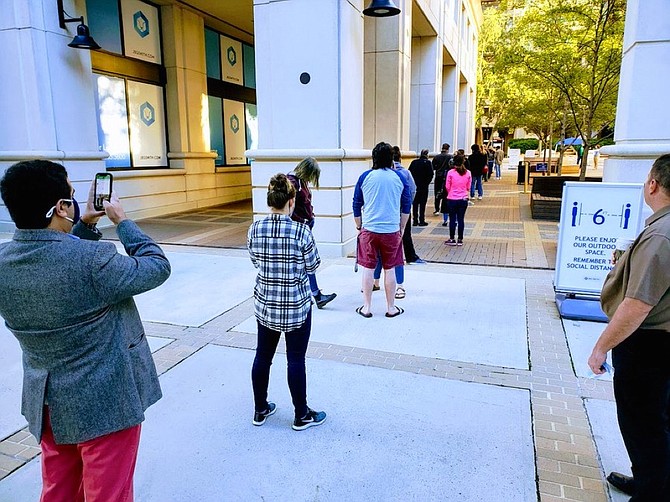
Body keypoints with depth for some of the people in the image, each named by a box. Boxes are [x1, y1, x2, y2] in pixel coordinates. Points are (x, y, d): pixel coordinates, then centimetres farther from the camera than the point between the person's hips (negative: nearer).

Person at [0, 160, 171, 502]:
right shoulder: (92, 259, -28)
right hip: (104, 404, -6)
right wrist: (122, 221, -3)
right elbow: (157, 267, -12)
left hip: (47, 404, 7)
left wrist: (84, 226, 11)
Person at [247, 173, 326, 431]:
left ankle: (260, 410, 34)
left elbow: (255, 262, 7)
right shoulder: (301, 231, -18)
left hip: (265, 303, 4)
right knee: (296, 360, 9)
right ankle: (301, 415, 26)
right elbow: (312, 266, -6)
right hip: (296, 305, -4)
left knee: (263, 356, 17)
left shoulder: (255, 229, -7)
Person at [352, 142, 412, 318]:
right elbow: (406, 206, 6)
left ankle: (366, 307, 15)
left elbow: (356, 205, 5)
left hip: (369, 229, 0)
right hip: (392, 230, 0)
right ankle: (391, 308, 19)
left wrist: (358, 227, 16)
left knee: (368, 268, 8)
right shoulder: (399, 177, 1)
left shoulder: (365, 177, 0)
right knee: (389, 269, 9)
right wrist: (401, 229, 16)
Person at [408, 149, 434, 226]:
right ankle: (421, 221, 3)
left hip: (414, 186, 3)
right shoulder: (427, 162, -8)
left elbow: (409, 172, 2)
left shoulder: (414, 162, 2)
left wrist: (412, 182, 8)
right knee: (422, 203, 2)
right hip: (423, 186, -3)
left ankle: (415, 220, 13)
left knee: (415, 203, 10)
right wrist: (427, 183, 0)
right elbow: (430, 174, -12)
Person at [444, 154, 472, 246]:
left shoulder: (451, 172, -12)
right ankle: (460, 240, 14)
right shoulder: (468, 173, -4)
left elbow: (447, 187, -5)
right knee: (461, 219, 9)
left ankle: (452, 239, 13)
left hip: (452, 199, -2)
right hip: (463, 199, 2)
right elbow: (468, 187, 5)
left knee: (452, 219, 7)